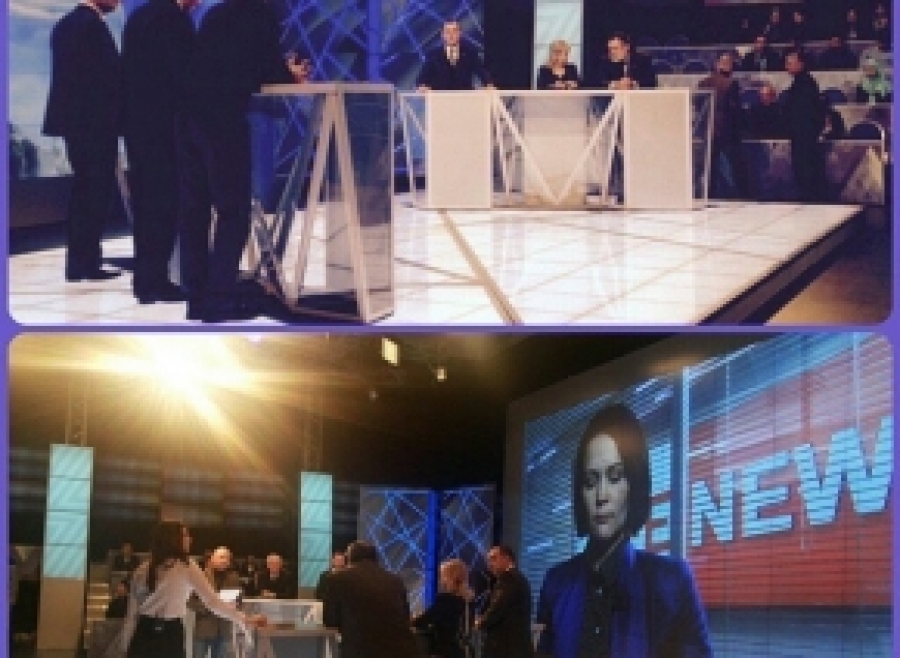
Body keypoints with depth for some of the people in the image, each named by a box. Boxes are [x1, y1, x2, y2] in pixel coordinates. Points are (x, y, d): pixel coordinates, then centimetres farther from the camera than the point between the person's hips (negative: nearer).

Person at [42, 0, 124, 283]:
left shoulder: (65, 24, 14)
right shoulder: (93, 24, -14)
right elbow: (111, 74, -16)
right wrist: (121, 115, -5)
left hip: (75, 120, 9)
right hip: (96, 122, -9)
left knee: (84, 191, 13)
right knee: (97, 192, -5)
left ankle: (78, 261, 15)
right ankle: (89, 262, -4)